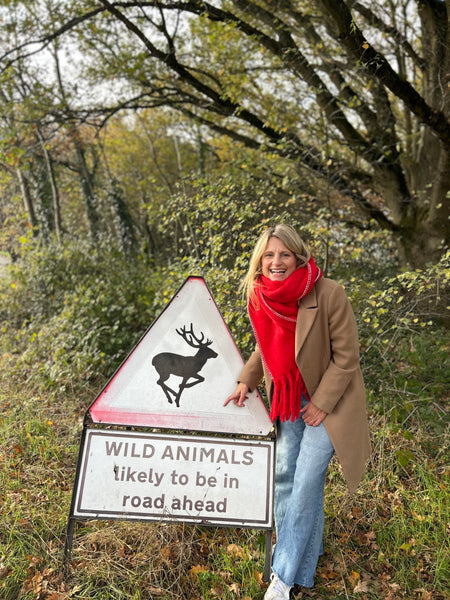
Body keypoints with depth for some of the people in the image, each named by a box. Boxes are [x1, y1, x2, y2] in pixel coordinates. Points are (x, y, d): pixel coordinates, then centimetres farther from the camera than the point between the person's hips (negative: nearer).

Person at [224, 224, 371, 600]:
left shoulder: (329, 294, -23)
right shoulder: (259, 297, -5)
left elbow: (346, 356, -16)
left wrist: (322, 403, -15)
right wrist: (246, 382, 0)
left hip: (328, 399, -5)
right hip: (289, 400, 6)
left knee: (307, 480, -5)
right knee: (284, 474, 12)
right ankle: (299, 548, 35)